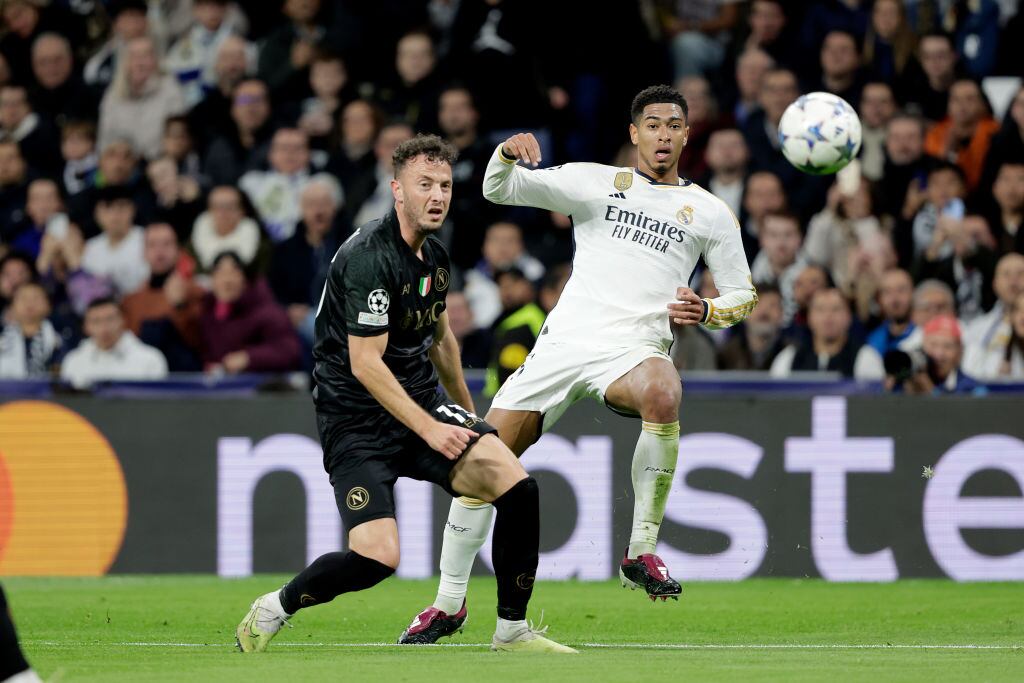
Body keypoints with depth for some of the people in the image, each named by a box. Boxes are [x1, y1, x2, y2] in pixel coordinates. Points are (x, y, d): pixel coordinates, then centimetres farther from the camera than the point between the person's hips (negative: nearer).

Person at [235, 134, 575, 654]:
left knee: (518, 488, -12)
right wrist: (428, 428, -22)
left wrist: (466, 411, 34)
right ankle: (271, 611, 4)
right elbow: (365, 363, -22)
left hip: (423, 405, 8)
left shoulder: (434, 255, 9)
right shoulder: (368, 256, -19)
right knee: (378, 557, -22)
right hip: (357, 417, -8)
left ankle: (512, 631, 3)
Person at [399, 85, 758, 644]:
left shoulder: (710, 213, 14)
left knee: (662, 392, -39)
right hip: (563, 341, 2)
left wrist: (706, 312, -2)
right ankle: (449, 602, 14)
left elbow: (742, 294, 21)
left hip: (633, 348, -2)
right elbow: (499, 190, 8)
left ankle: (641, 554, -27)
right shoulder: (596, 181, 13)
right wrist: (508, 154, -15)